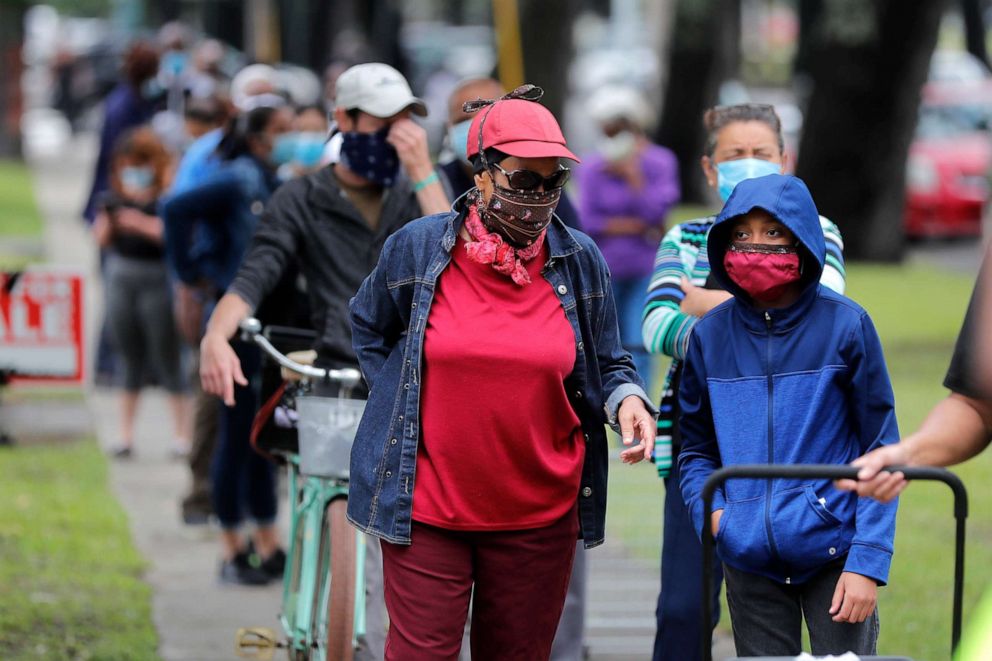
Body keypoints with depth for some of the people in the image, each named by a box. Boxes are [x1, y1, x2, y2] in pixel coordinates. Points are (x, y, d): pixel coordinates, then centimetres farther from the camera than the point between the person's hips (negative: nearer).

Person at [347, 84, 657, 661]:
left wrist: (626, 400, -9)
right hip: (425, 507, -2)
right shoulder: (418, 248, -2)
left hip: (540, 513, 2)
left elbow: (607, 365, 12)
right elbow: (369, 328, 17)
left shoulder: (579, 261, 2)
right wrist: (399, 405, 8)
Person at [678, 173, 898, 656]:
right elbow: (696, 447, 15)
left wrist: (868, 561, -11)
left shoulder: (845, 325, -4)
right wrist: (711, 510, -5)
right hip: (750, 559, 3)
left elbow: (880, 452, -3)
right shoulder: (712, 334, 4)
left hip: (835, 554, -3)